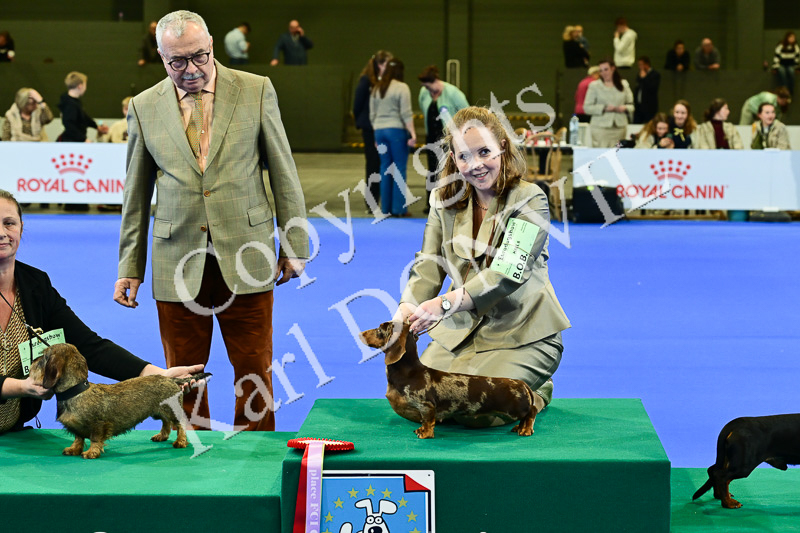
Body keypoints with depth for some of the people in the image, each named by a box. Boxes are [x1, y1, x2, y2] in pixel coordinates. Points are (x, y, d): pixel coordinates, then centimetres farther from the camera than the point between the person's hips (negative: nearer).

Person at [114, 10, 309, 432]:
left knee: (255, 372, 4)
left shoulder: (256, 91, 2)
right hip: (178, 265, 1)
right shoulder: (145, 107, 6)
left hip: (245, 256, -1)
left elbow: (284, 173, 5)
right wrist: (129, 268, 8)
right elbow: (135, 195, 11)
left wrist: (294, 246, 3)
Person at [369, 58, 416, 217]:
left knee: (385, 168, 10)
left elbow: (372, 115, 15)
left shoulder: (376, 89, 12)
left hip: (379, 130, 6)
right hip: (397, 130, -5)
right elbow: (406, 114, -12)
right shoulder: (402, 88, -5)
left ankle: (385, 208, 11)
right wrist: (413, 133, -11)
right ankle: (399, 208, -2)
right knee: (399, 168, -1)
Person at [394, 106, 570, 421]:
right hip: (461, 329, 5)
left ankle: (538, 392, 12)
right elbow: (429, 265, -1)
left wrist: (446, 303, -37)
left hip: (522, 333, -5)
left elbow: (509, 272, -24)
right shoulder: (444, 200, 5)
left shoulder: (529, 199, -13)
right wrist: (407, 309, -23)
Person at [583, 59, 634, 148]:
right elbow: (587, 108, -1)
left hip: (619, 127, 3)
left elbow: (631, 105, 16)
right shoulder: (594, 85, 4)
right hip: (600, 128, -2)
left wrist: (625, 108, -7)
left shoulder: (624, 84, 13)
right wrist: (604, 108, -12)